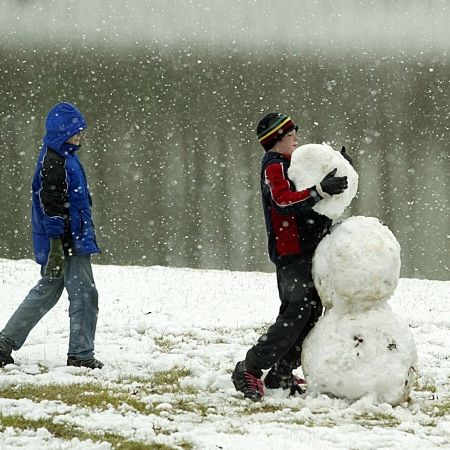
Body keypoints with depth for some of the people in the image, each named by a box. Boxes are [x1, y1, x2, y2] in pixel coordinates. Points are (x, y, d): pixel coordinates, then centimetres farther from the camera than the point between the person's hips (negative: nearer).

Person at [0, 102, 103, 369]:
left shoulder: (65, 157, 17)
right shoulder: (54, 161, -16)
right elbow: (51, 204, -21)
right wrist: (56, 244, -24)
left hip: (71, 240, 10)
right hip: (68, 243, -10)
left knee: (46, 293, 16)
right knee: (84, 294, -4)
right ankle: (81, 355, 2)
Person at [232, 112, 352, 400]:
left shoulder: (290, 164, 19)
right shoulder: (274, 167, -9)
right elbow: (284, 200, -27)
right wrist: (320, 191, -38)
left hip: (307, 253, 10)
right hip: (292, 255, -10)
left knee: (310, 314, 9)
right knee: (296, 314, -16)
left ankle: (280, 375, 15)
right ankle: (249, 371, -15)